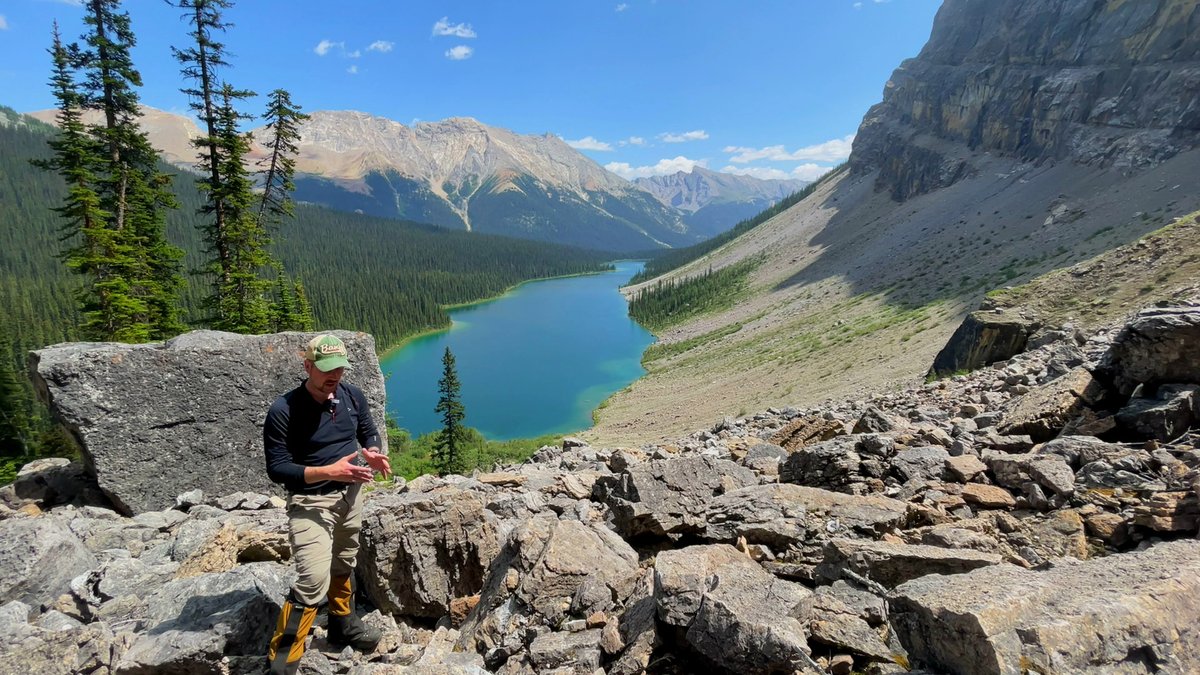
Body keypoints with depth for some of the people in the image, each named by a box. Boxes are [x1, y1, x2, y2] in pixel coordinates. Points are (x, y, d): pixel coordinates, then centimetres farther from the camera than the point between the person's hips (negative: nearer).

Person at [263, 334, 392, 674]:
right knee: (314, 579, -13)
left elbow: (369, 431, 11)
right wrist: (328, 472, -29)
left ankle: (342, 623, 45)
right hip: (311, 502, -6)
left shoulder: (352, 396, -4)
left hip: (351, 494, 6)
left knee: (344, 563, 22)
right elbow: (276, 468, -18)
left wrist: (372, 452, -12)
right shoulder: (283, 411, -20)